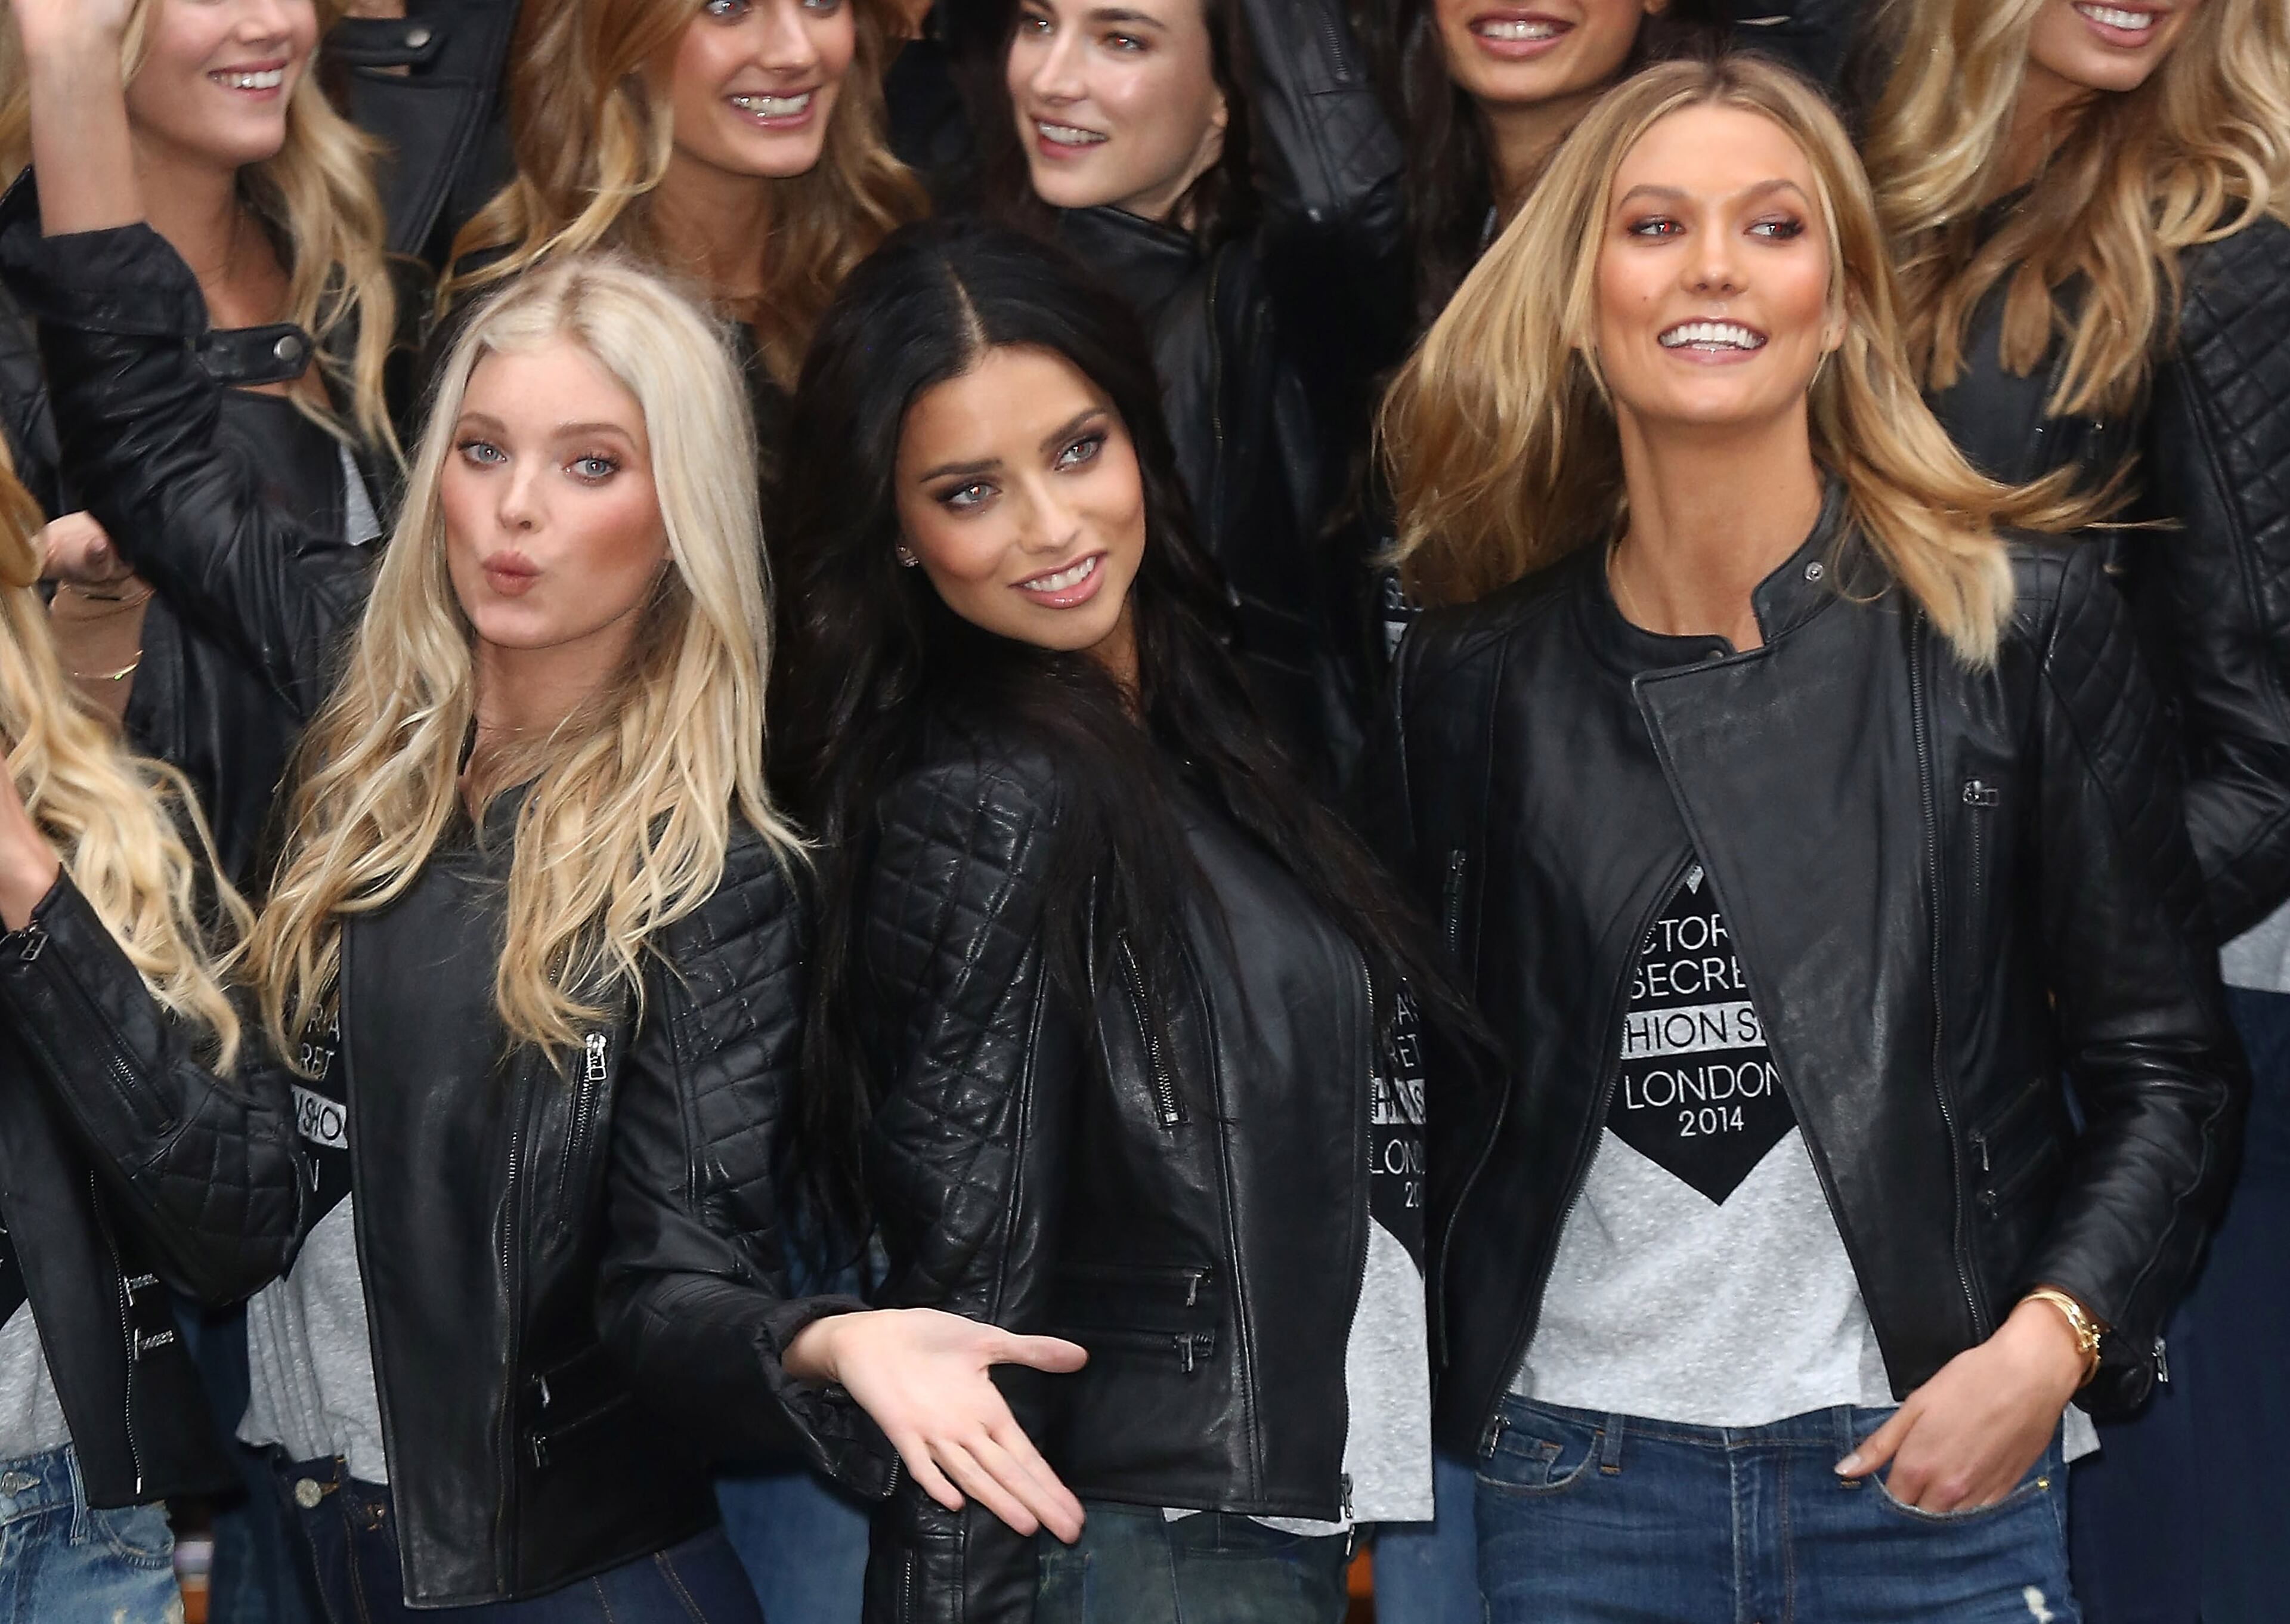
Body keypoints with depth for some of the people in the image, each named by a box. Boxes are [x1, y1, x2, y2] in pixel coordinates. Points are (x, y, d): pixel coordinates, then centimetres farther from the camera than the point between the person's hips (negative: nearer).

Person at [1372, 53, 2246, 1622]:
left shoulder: (2030, 621, -2)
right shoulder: (1474, 680, 4)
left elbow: (2167, 1064, -1)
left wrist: (2049, 1338, -14)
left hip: (1943, 1458, -1)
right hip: (1576, 1473, 2)